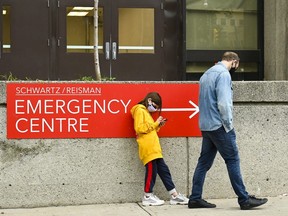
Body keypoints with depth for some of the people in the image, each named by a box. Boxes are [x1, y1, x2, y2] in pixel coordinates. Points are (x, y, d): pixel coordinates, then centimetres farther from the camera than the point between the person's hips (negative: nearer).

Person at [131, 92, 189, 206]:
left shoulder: (146, 112, 25)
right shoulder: (139, 110, -4)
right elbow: (139, 128, -16)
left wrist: (158, 125, 11)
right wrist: (155, 123, -10)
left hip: (153, 148, 10)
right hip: (147, 148, -10)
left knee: (163, 170, 7)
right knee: (151, 169, -8)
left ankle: (175, 195, 8)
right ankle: (147, 196, 3)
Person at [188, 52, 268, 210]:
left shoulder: (207, 74, 18)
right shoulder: (223, 74, -11)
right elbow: (224, 102, -20)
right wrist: (229, 124, -11)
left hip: (205, 126, 9)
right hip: (218, 125, -9)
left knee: (204, 162, 9)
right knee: (233, 160, -4)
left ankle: (195, 198, 10)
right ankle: (244, 199, -2)